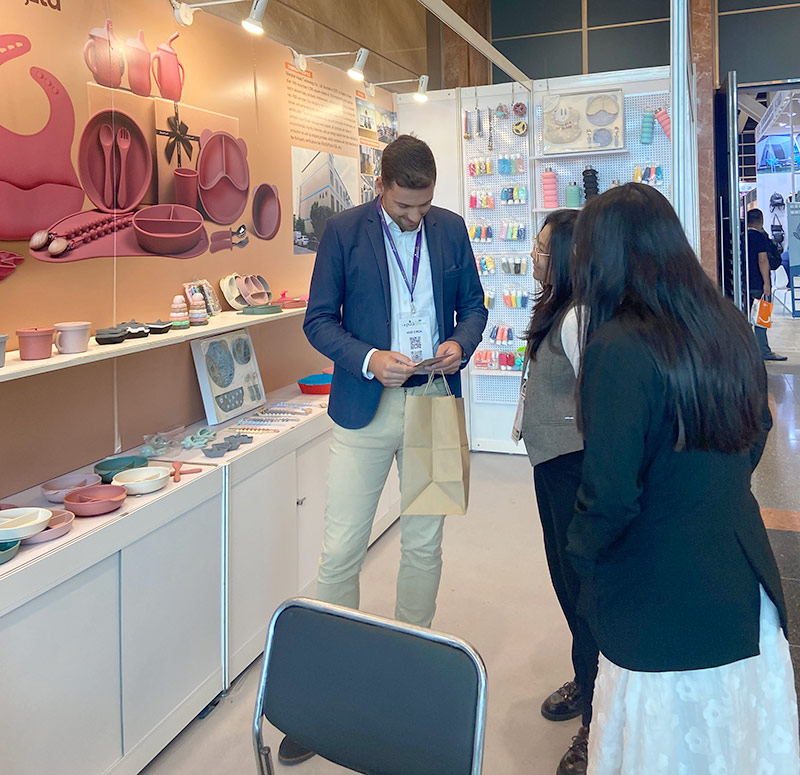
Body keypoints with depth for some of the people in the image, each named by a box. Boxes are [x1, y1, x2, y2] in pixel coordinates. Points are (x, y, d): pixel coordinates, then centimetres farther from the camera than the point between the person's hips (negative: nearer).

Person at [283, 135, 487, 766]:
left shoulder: (451, 228, 6)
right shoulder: (345, 230, -3)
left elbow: (473, 304, 14)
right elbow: (319, 320, -3)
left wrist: (460, 343, -8)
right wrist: (367, 358, -20)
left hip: (433, 402, 3)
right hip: (365, 406, -2)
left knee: (424, 546, 12)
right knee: (341, 552, -2)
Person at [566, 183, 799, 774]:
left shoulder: (619, 348, -23)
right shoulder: (729, 324, 1)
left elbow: (611, 495, -21)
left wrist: (582, 553, -2)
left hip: (663, 605, -7)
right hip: (746, 586, 7)